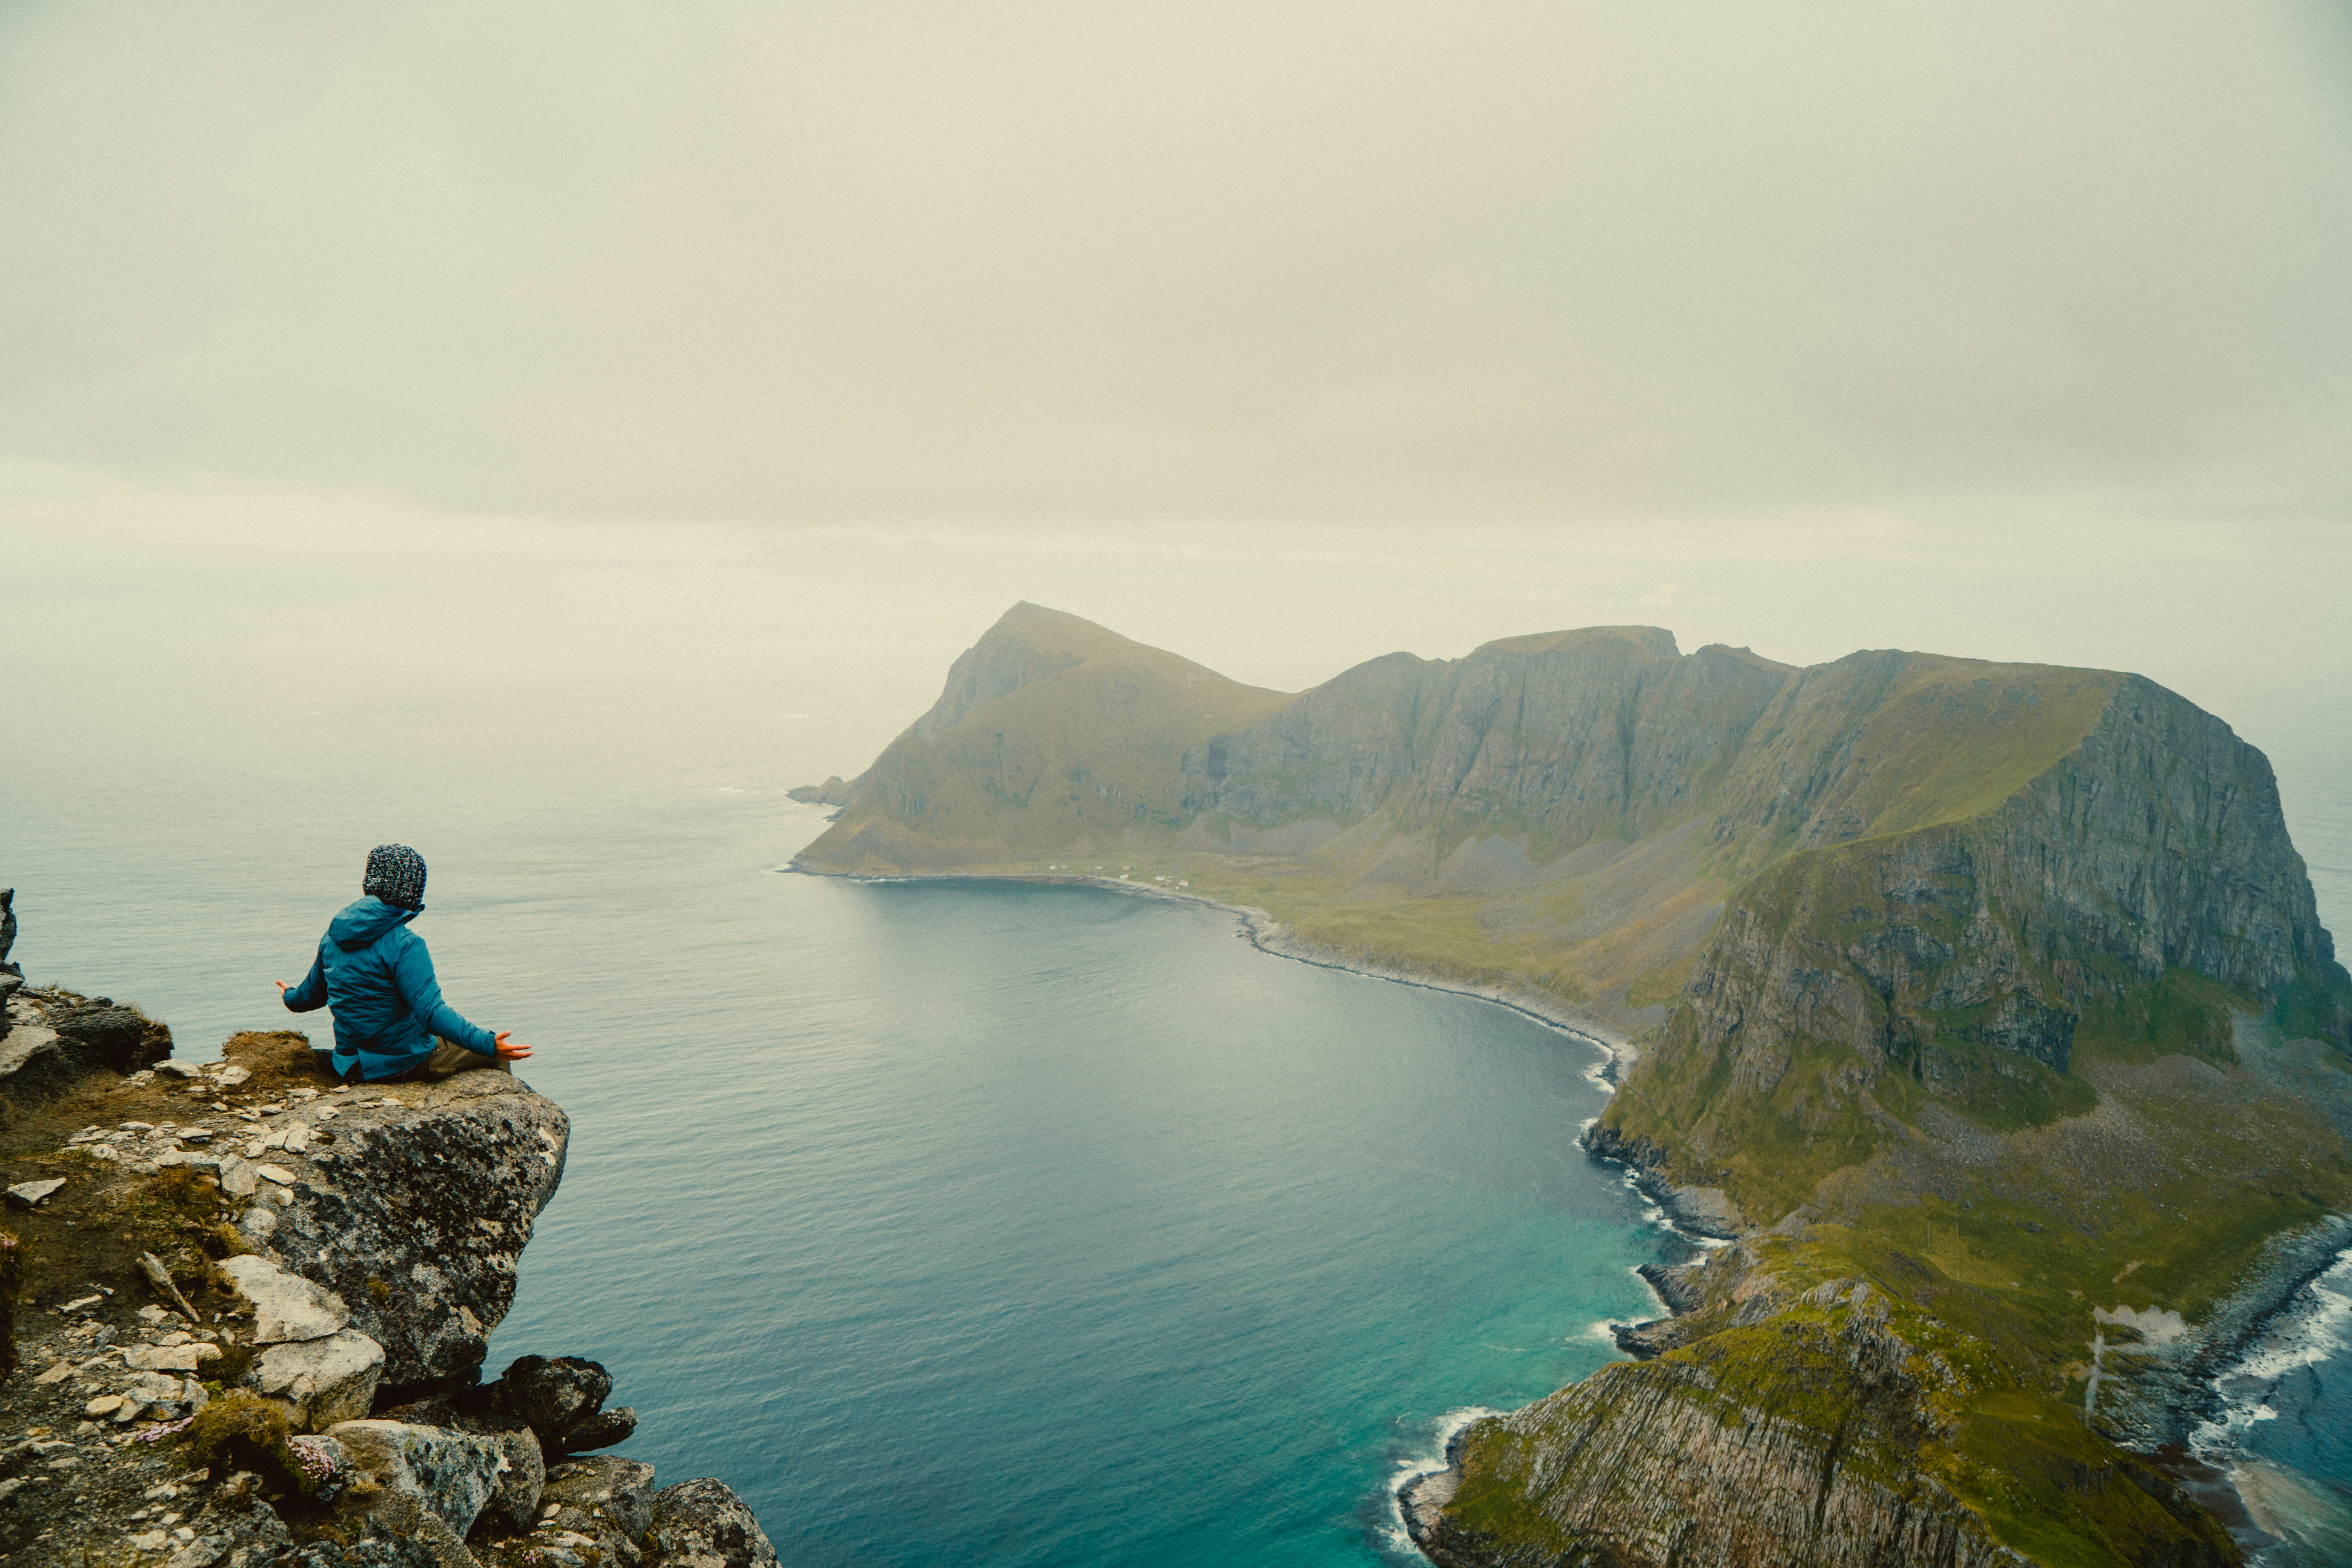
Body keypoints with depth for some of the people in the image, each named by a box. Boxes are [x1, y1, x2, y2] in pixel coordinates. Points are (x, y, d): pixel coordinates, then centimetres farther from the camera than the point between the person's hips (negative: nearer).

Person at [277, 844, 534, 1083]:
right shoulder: (405, 945, -24)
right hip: (404, 1062, -8)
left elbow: (312, 995, 17)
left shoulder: (332, 937, 1)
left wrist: (290, 997, 41)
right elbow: (430, 1011, -30)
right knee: (495, 1056, 8)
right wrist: (489, 1044, -34)